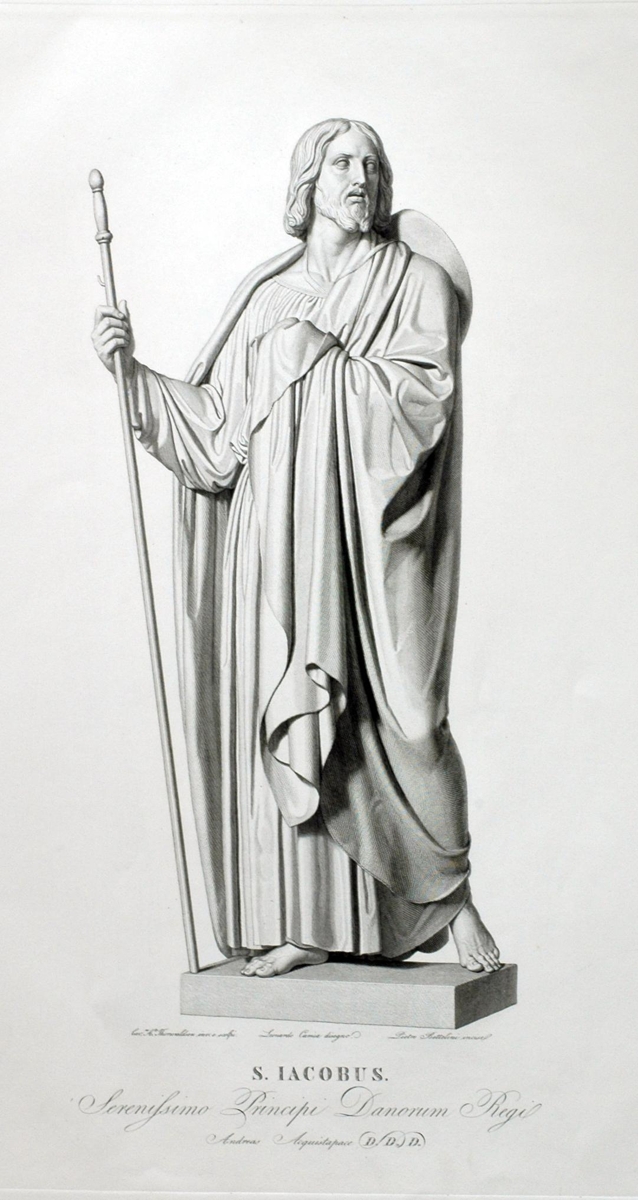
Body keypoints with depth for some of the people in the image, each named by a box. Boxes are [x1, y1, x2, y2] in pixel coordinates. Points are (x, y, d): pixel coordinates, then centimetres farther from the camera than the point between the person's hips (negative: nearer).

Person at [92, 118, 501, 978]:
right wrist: (135, 372, 1)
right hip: (275, 539, 3)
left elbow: (424, 400, -7)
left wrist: (325, 356, -10)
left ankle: (449, 894, 12)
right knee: (284, 720, 0)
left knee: (385, 715, -7)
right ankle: (308, 925, 8)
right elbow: (220, 425, 11)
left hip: (366, 542, -3)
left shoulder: (416, 284, 7)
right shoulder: (265, 295, 16)